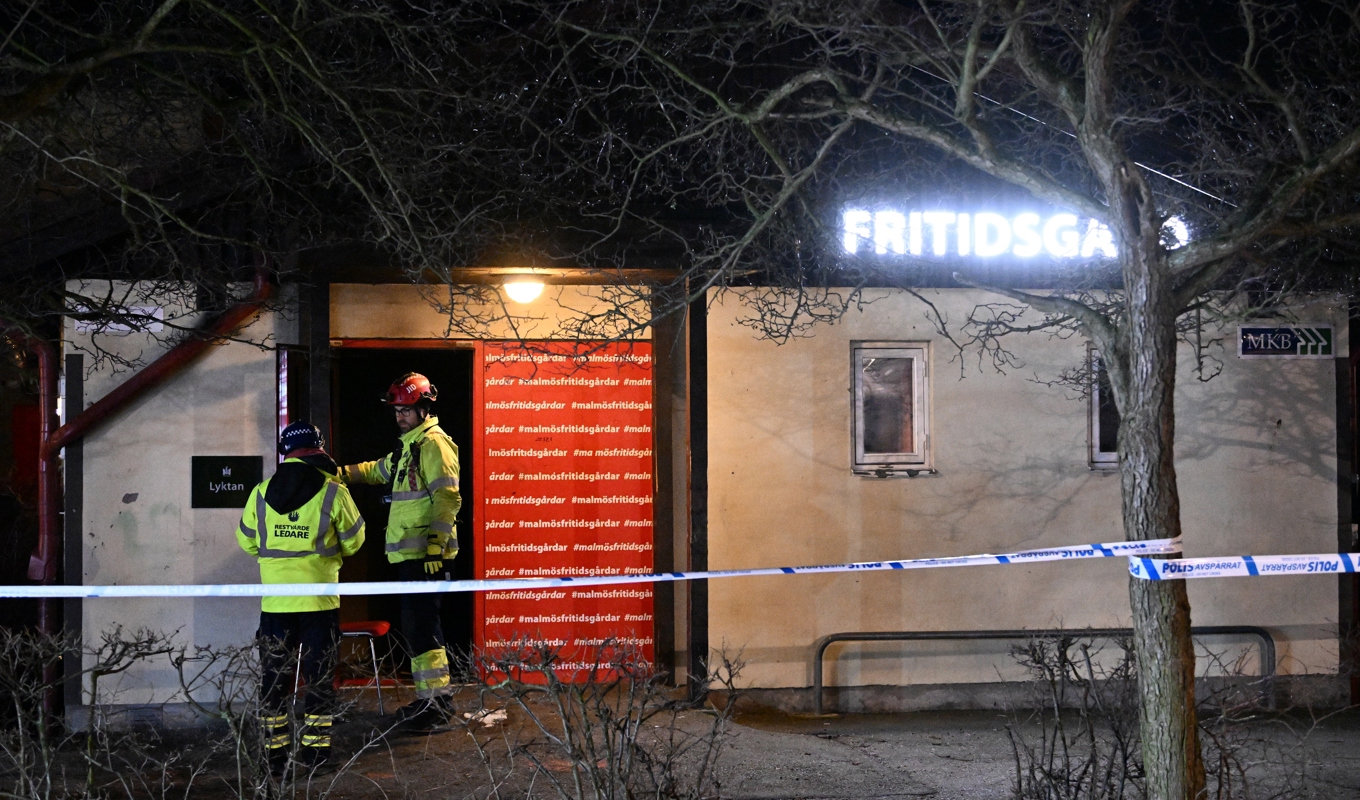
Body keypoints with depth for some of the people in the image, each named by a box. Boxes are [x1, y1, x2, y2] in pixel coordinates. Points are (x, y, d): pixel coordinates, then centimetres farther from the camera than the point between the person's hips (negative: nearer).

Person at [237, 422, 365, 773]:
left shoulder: (261, 493, 0)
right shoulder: (333, 492, -6)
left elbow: (247, 540, 12)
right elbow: (353, 540, 4)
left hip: (275, 602, 2)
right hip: (319, 600, -2)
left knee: (274, 675, 11)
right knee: (319, 674, 8)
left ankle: (276, 751, 13)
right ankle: (315, 748, 8)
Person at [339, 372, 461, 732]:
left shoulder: (434, 443, -11)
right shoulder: (408, 445, 21)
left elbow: (447, 497, -19)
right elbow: (378, 470, 35)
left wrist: (436, 544, -24)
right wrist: (342, 473, 19)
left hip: (424, 554, -11)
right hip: (409, 554, 11)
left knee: (421, 625, -11)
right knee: (417, 625, 14)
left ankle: (433, 705, -9)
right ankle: (433, 698, 21)